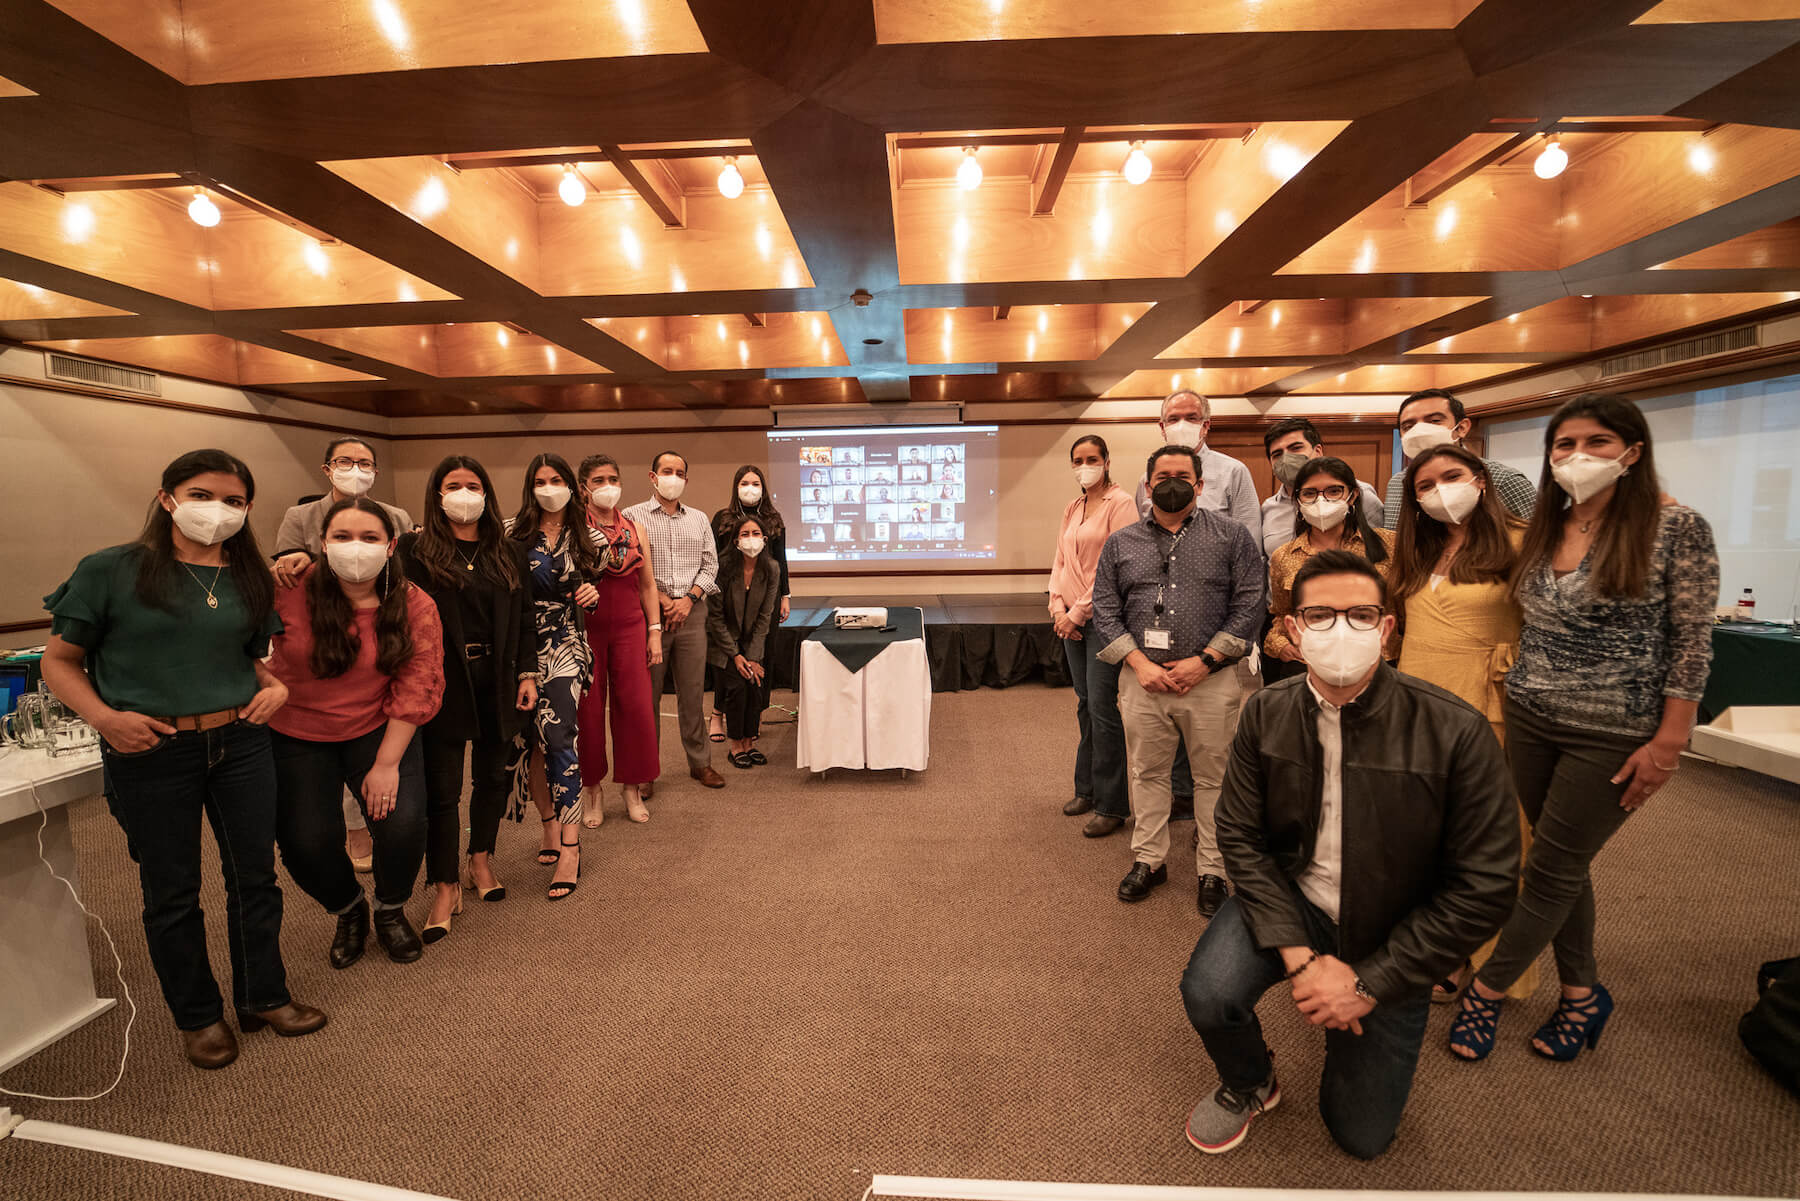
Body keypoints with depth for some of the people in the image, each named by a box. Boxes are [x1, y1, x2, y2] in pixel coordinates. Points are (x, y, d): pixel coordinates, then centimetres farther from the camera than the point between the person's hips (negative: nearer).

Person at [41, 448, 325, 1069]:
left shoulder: (250, 580, 6)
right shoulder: (110, 570, -6)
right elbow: (59, 661, -1)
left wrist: (275, 686, -3)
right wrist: (103, 717, -17)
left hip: (240, 743, 3)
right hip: (150, 753, -3)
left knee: (255, 876, 12)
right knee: (172, 891, 11)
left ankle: (263, 996, 32)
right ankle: (198, 1015, 31)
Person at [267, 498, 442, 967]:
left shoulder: (415, 606, -13)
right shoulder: (290, 590, -15)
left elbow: (418, 687, -13)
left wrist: (387, 763, -15)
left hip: (379, 731, 0)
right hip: (296, 737, 1)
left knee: (403, 822, -15)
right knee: (305, 842, -4)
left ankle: (391, 910, 19)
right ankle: (347, 910, 31)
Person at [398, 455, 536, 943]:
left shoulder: (508, 552, 8)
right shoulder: (415, 548, -1)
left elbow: (523, 619, 8)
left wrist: (527, 674, 4)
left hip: (497, 681, 3)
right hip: (443, 682, -3)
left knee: (492, 776, 13)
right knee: (441, 787, 3)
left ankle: (480, 861, 34)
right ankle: (446, 888, 16)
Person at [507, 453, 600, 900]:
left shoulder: (583, 537, 7)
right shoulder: (513, 533, 2)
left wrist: (592, 596, -4)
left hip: (564, 646, -1)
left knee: (558, 737, -13)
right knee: (530, 741, 7)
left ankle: (570, 848, -10)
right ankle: (550, 828, 24)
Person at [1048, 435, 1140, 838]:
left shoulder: (1120, 504, -7)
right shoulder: (1072, 509, 15)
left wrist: (1078, 611, -13)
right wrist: (1058, 606, 0)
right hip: (1072, 619, 7)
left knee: (1102, 706, -6)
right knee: (1085, 704, 14)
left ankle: (1111, 805, 5)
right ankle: (1088, 789, 26)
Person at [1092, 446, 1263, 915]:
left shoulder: (1232, 536, 5)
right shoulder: (1121, 543, 10)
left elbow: (1249, 603, -2)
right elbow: (1105, 609, 5)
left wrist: (1203, 661, -11)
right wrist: (1140, 663, -7)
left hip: (1211, 678, -1)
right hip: (1143, 677, 2)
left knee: (1212, 777, 6)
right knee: (1147, 772, 11)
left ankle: (1212, 871, 21)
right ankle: (1149, 860, 26)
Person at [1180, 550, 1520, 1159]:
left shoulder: (1457, 732, -22)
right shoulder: (1266, 713, -12)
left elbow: (1483, 887, -17)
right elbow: (1240, 836, -8)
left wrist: (1371, 983, -17)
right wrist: (1297, 955, -20)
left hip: (1390, 937, -1)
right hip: (1287, 901, 1)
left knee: (1362, 1135, 9)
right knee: (1208, 994, -26)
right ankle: (1249, 1084, 12)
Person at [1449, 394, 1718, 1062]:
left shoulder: (1677, 528, -10)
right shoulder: (1543, 531, 6)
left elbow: (1692, 643, -10)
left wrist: (1668, 744, -13)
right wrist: (1518, 695, 10)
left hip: (1612, 734, -5)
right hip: (1530, 719, 5)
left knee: (1550, 873, 4)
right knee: (1565, 867, 15)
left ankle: (1488, 989, 19)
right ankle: (1582, 994, 31)